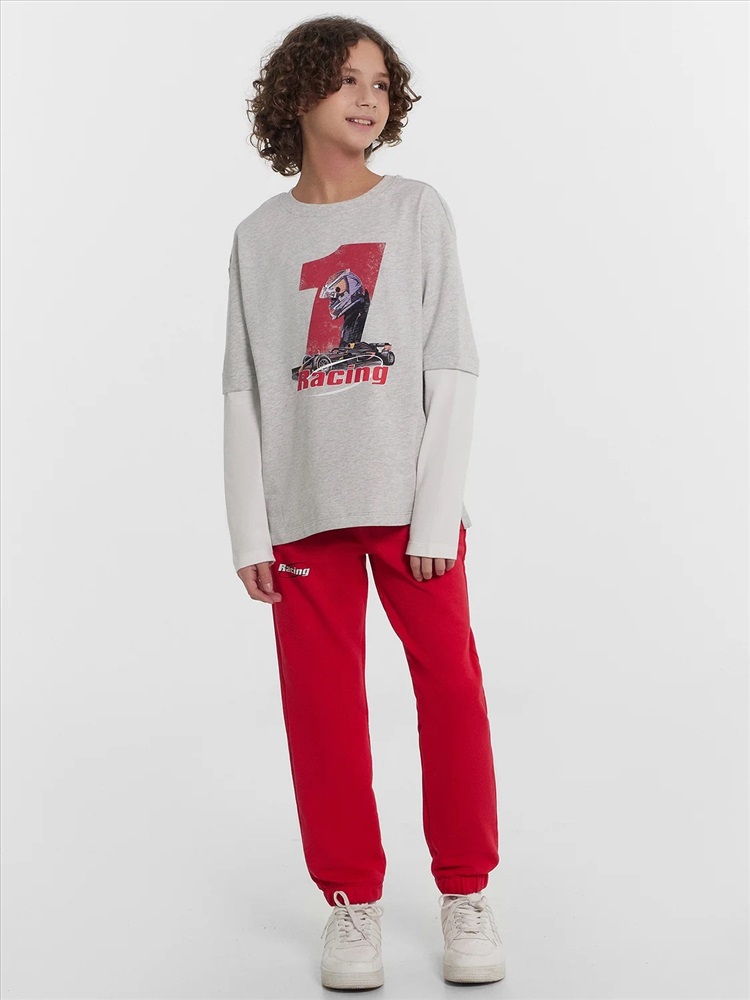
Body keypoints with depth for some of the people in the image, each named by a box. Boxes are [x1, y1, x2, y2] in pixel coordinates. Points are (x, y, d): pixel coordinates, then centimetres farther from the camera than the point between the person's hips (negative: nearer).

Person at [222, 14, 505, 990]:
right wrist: (251, 532, -1)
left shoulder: (419, 211, 5)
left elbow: (453, 370, 0)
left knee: (451, 684, 1)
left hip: (410, 499, -1)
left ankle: (465, 892, 18)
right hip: (304, 506, 1)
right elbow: (245, 393, 7)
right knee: (322, 701, 3)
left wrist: (437, 514, -8)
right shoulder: (260, 237, 8)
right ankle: (353, 899, 19)